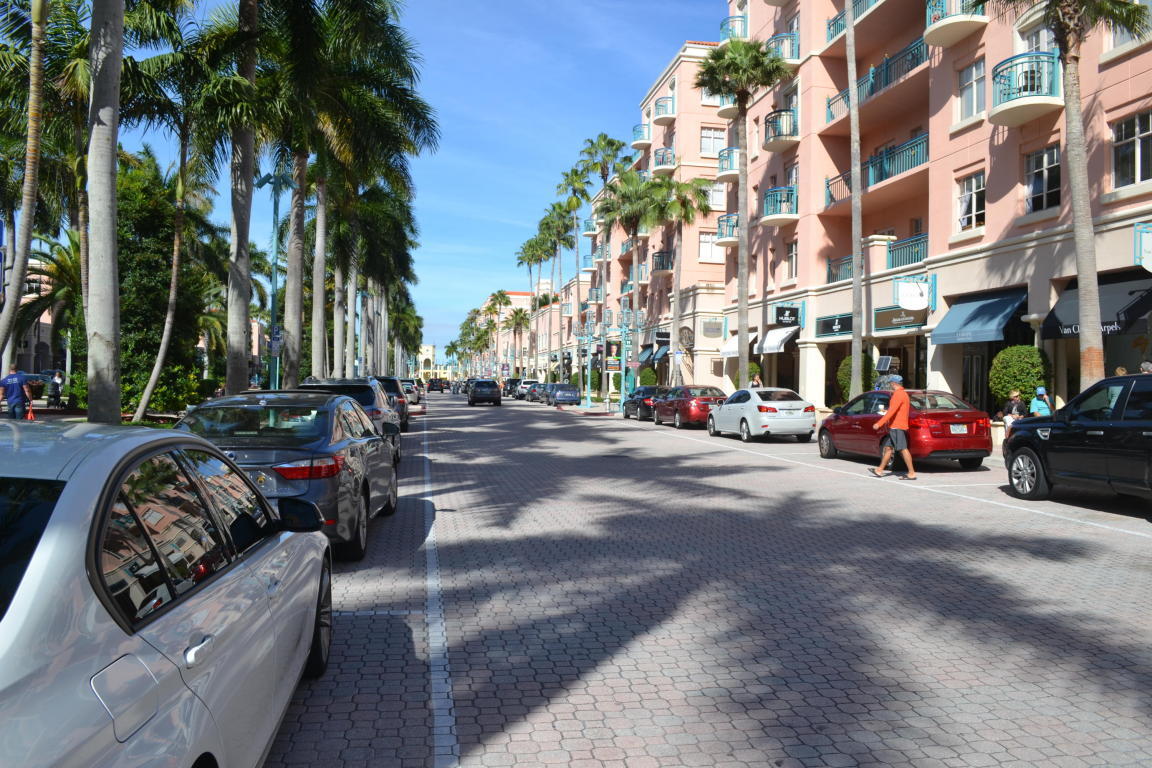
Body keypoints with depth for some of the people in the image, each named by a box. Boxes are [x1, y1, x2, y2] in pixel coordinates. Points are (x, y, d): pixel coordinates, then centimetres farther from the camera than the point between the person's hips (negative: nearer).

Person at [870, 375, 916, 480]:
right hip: (895, 427, 10)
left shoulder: (898, 394, -15)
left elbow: (891, 411, -23)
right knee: (888, 448, 13)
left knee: (903, 449, -9)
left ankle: (912, 473, -8)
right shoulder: (903, 394, 18)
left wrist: (879, 423, -24)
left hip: (897, 427, -10)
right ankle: (880, 470, 18)